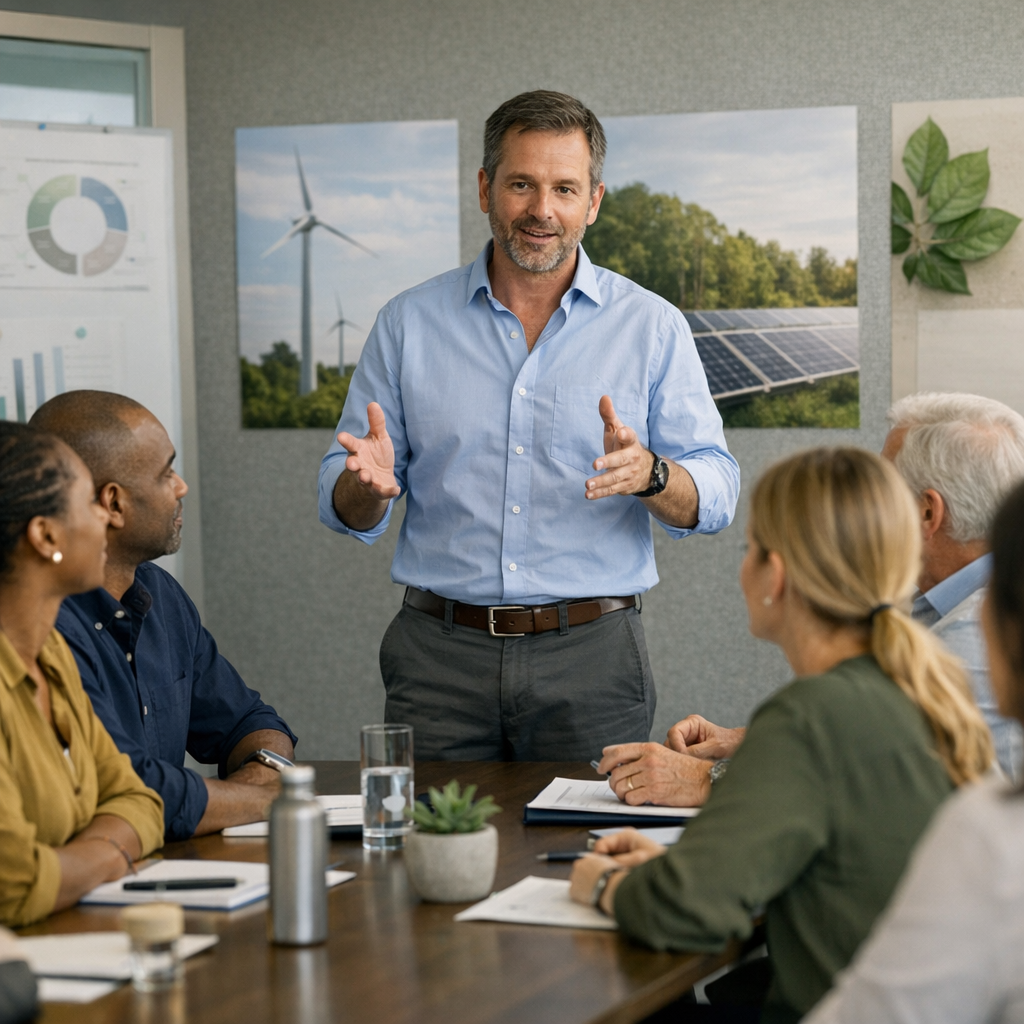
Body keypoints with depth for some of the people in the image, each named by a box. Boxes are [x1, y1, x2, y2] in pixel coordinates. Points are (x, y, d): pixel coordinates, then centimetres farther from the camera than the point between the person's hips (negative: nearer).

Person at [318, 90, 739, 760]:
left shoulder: (652, 327, 5)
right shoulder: (409, 323, 7)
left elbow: (716, 496, 0)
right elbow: (345, 509, 8)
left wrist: (648, 474, -22)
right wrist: (367, 483, -16)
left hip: (592, 658, -1)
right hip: (439, 655, 1)